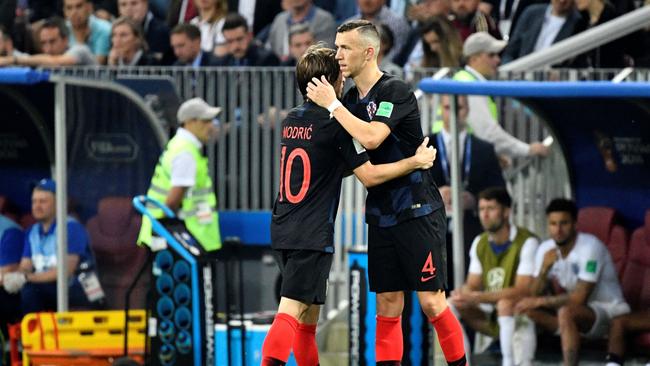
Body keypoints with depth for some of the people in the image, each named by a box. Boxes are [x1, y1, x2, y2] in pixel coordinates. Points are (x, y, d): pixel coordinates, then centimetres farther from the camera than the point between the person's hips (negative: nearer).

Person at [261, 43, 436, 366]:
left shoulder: (291, 120, 11)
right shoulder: (333, 123, -12)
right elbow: (369, 176, -10)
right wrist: (416, 161, 0)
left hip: (282, 230, 8)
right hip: (312, 236, -8)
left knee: (309, 311, 18)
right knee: (291, 311, -14)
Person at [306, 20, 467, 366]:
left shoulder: (395, 91, -14)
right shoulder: (351, 98, 9)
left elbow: (371, 138, -29)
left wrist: (332, 104, -19)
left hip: (417, 211, -7)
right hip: (381, 216, 7)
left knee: (431, 302, -7)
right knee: (388, 306, 5)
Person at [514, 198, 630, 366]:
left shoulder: (590, 246, -21)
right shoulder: (546, 250, 0)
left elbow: (579, 298, -25)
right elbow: (534, 294, -5)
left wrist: (539, 301, -22)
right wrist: (544, 268, -22)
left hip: (608, 311, -7)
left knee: (566, 312, -37)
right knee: (526, 311, -11)